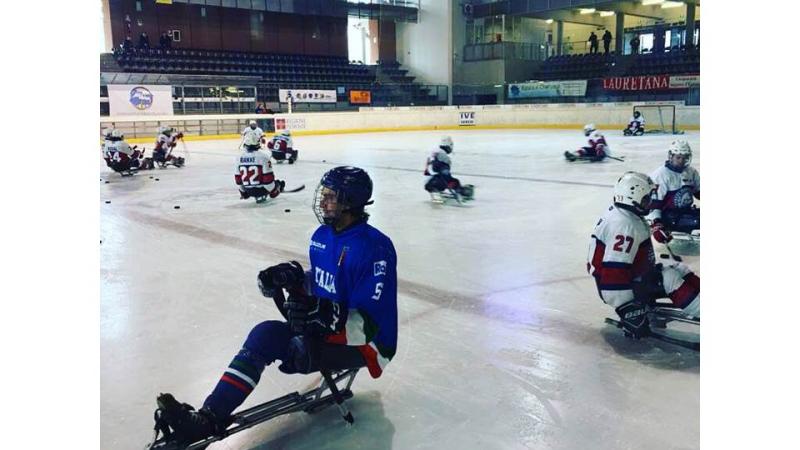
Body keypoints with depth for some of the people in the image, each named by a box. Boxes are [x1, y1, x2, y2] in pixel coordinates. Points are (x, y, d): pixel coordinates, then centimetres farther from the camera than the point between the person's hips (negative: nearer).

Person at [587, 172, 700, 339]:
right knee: (670, 278, -16)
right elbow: (614, 274, -33)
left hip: (634, 276, 10)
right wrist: (629, 312, -30)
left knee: (679, 268, 6)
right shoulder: (624, 226, -28)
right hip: (618, 288, -10)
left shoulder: (627, 215, 4)